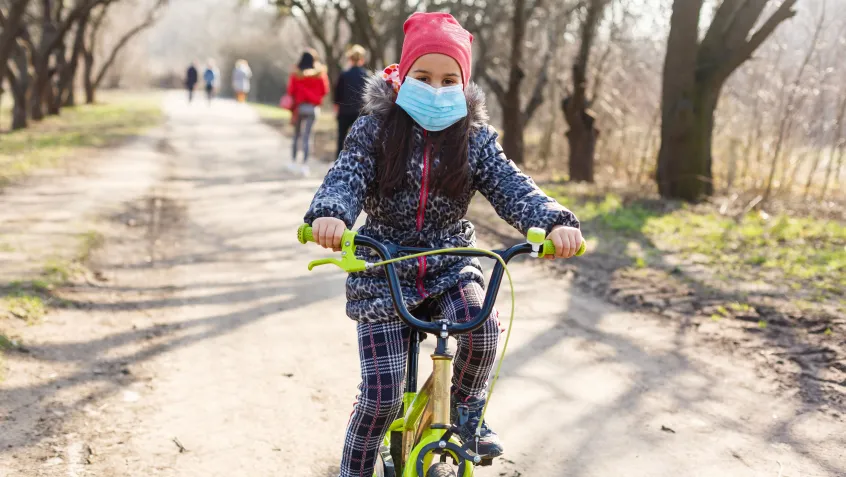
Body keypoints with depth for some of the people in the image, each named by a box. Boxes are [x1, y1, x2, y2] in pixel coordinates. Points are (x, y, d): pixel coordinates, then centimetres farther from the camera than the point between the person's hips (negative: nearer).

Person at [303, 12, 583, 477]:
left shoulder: (475, 137, -1)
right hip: (384, 270, -1)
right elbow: (346, 177, -19)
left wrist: (554, 221, -33)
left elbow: (511, 186, -12)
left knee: (481, 327, -28)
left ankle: (467, 411, 3)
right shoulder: (375, 129, -6)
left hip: (450, 266, 2)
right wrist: (330, 214, -43)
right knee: (382, 394, -7)